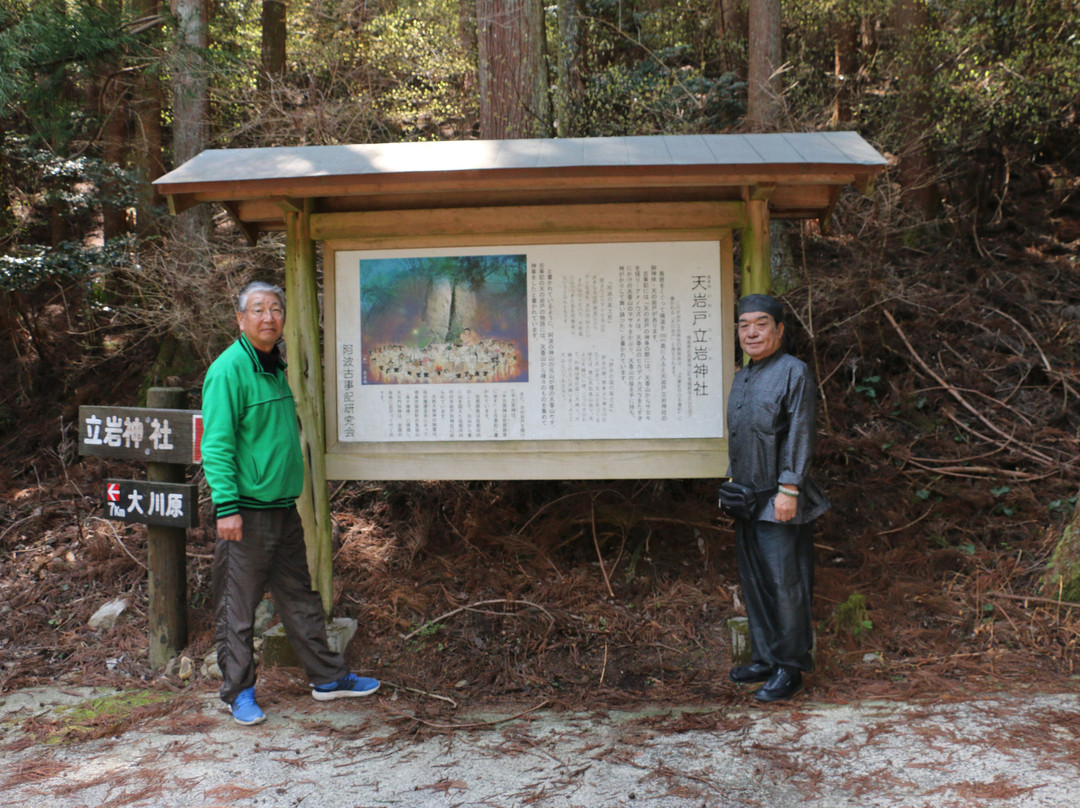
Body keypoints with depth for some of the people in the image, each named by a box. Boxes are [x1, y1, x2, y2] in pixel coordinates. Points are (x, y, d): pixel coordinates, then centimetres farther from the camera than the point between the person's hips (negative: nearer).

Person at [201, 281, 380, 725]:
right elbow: (216, 445, -17)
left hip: (283, 506, 9)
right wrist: (226, 506, -22)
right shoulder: (229, 369, -13)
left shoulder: (275, 367, 14)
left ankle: (327, 677, 26)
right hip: (246, 510, -8)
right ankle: (238, 691, 17)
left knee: (300, 597, 16)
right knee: (238, 606, 3)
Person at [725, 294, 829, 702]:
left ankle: (790, 668, 7)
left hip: (779, 502, -8)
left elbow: (799, 437, -15)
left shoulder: (794, 373, -9)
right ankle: (765, 659, 25)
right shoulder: (742, 377, 15)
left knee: (785, 584, -3)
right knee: (753, 583, 14)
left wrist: (789, 489, -19)